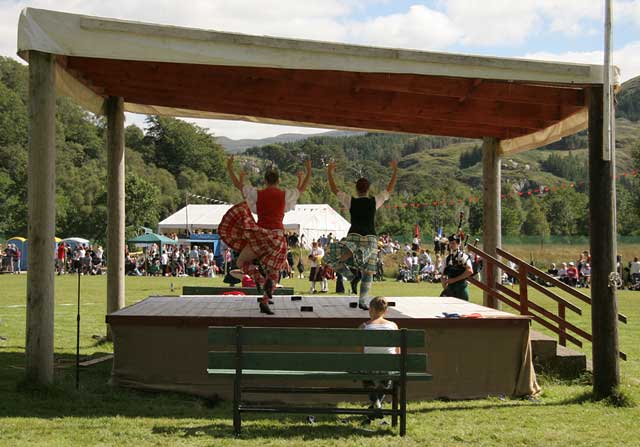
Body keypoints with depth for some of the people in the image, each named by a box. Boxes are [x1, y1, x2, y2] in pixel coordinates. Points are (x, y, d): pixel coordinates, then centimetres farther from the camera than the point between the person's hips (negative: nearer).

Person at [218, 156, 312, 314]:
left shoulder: (257, 194, 2)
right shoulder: (285, 195, 3)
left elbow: (238, 185, 14)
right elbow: (302, 189, 21)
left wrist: (229, 168, 26)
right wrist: (308, 171, 34)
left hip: (260, 234, -1)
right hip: (278, 235, 1)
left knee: (241, 262, 11)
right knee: (273, 271, 11)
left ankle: (260, 279, -16)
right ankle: (264, 303, -2)